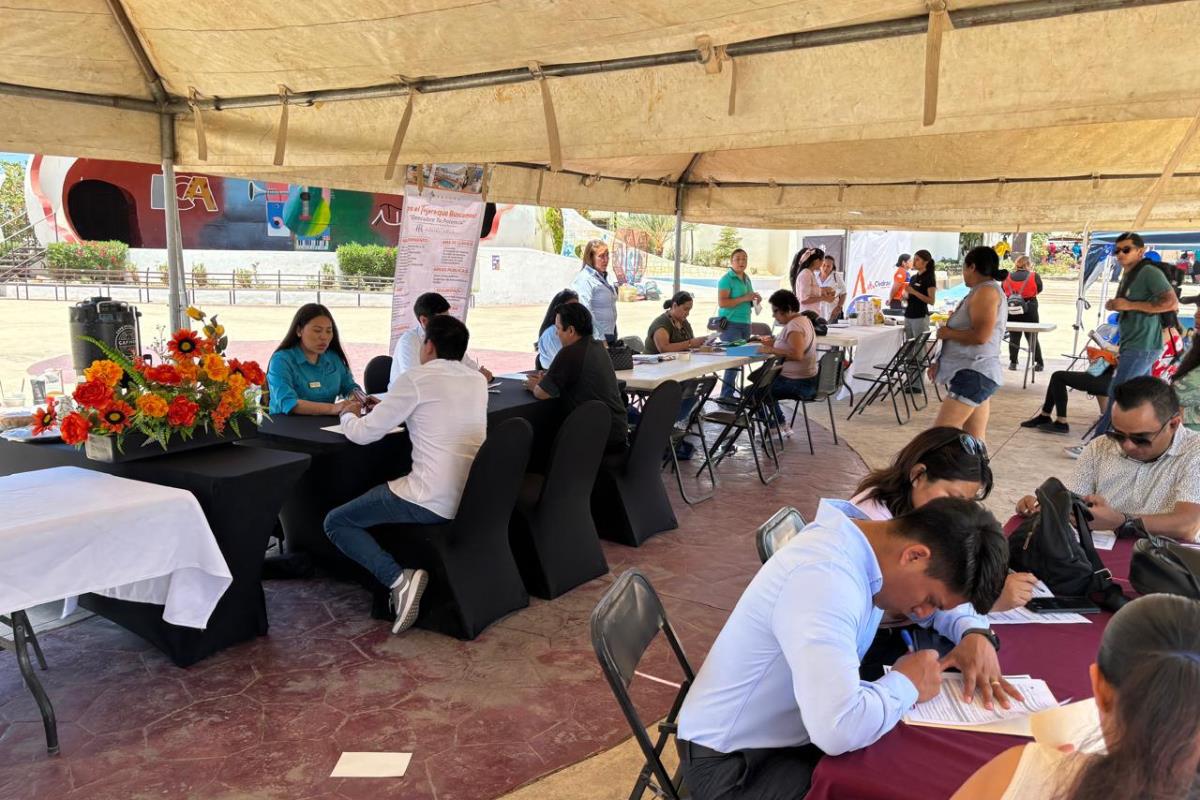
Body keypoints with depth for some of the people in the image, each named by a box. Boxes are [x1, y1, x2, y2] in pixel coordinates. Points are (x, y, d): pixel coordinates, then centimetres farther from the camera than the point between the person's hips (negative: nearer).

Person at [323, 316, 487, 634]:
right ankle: (401, 579, 19)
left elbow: (363, 434, -5)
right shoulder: (478, 380, 9)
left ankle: (398, 579, -10)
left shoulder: (416, 379, -10)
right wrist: (389, 404, 27)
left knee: (336, 522, 10)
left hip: (434, 502, -7)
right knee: (384, 495, 33)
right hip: (475, 497, 8)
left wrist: (348, 416, 18)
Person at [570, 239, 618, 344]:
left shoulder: (602, 277, 14)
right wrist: (600, 339, -24)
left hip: (610, 336, 9)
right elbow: (586, 312, -22)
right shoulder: (584, 279, -14)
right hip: (595, 339, -9)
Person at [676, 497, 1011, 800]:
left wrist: (974, 635, -6)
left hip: (801, 730, 9)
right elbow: (839, 729, -45)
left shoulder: (871, 538, -5)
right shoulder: (825, 577, -34)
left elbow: (950, 589, 15)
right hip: (734, 763, -8)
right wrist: (907, 685, -25)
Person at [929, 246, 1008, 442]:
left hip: (973, 375, -10)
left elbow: (980, 336, -23)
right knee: (975, 440, 8)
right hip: (975, 373, 10)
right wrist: (941, 362, 17)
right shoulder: (982, 292, 19)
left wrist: (947, 333, -9)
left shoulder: (986, 291, -12)